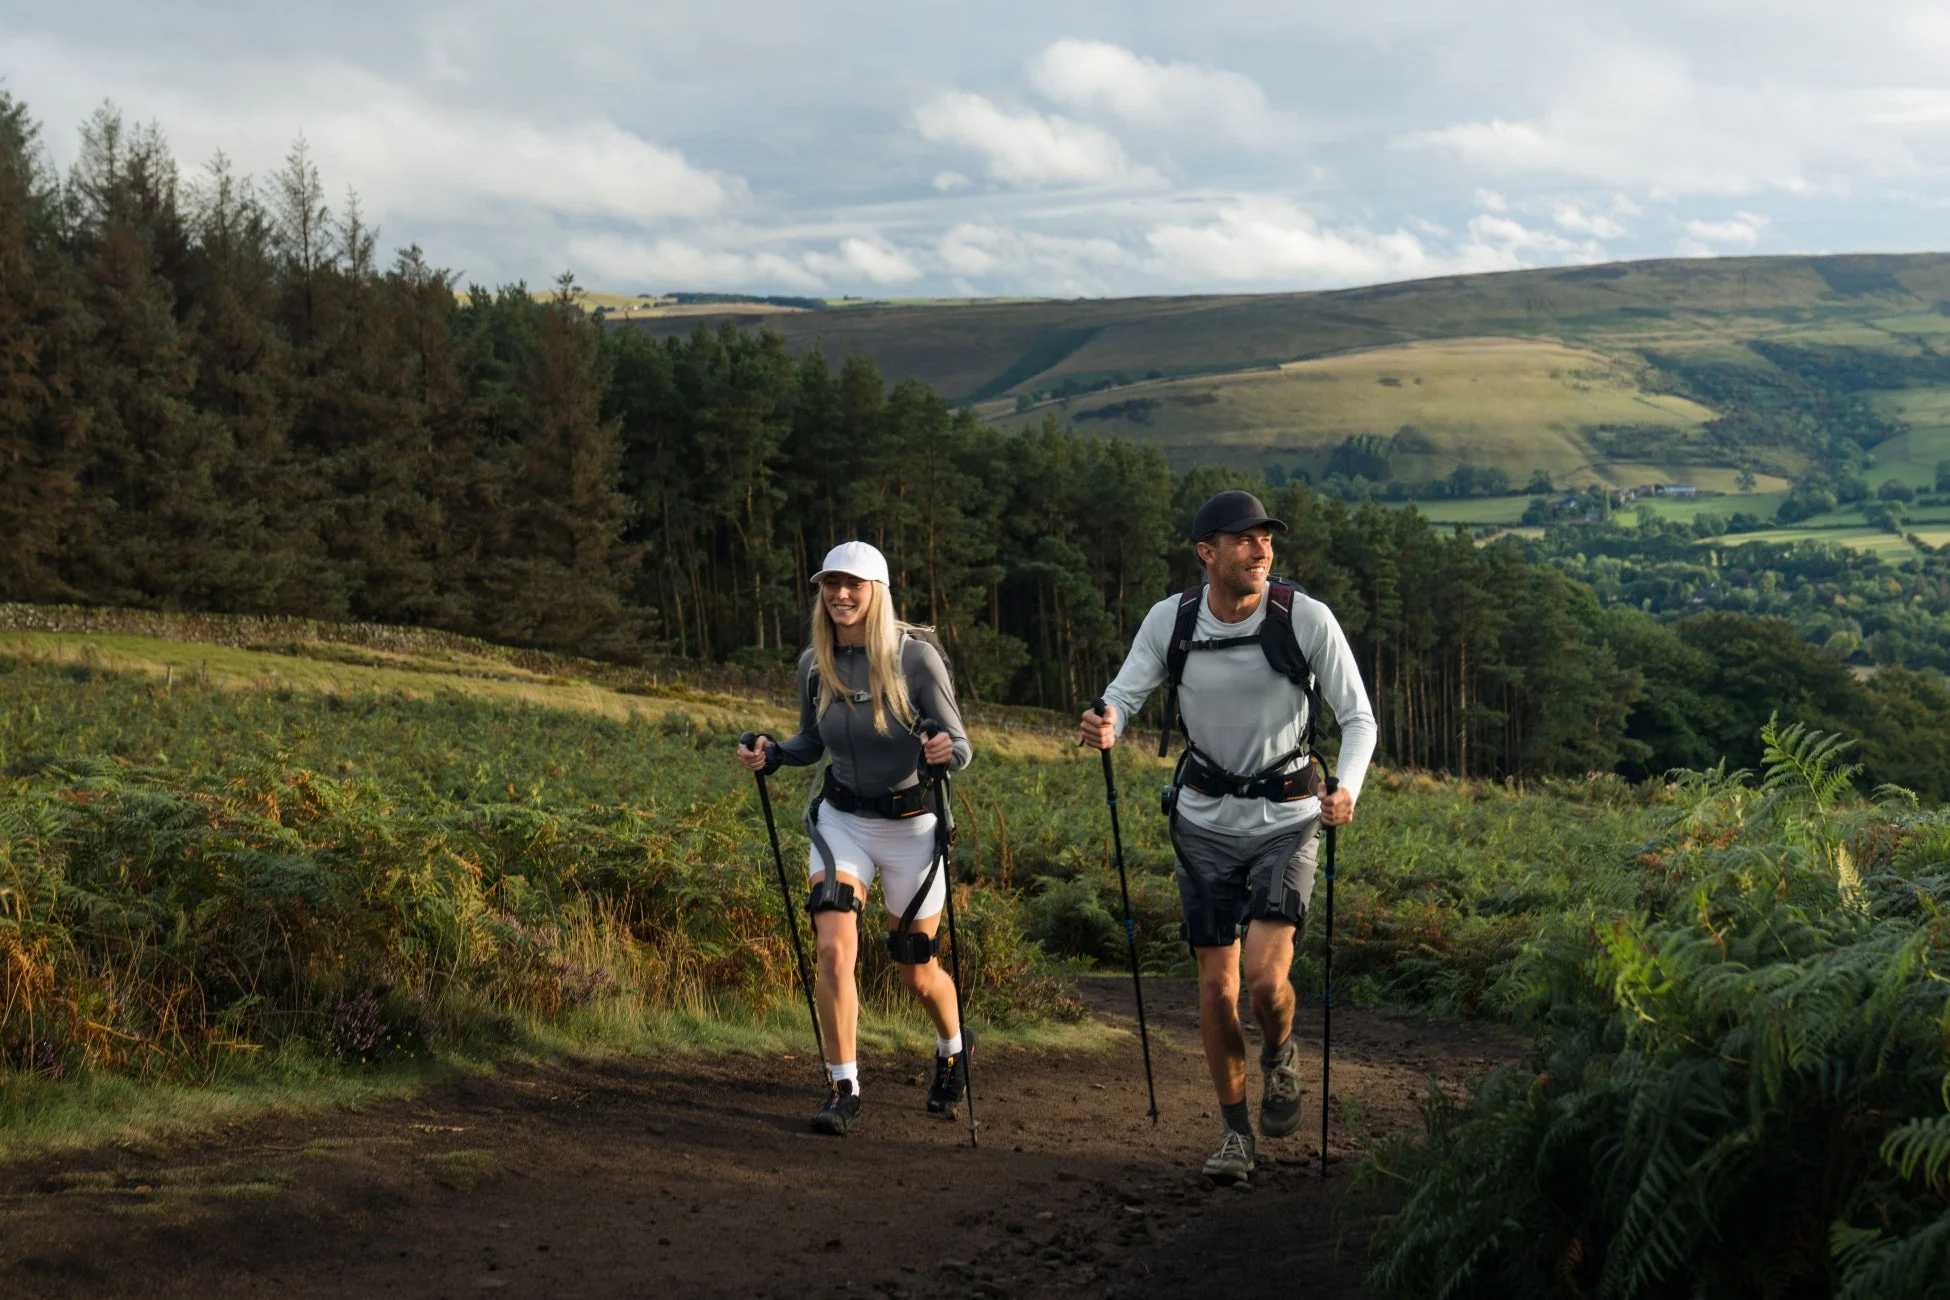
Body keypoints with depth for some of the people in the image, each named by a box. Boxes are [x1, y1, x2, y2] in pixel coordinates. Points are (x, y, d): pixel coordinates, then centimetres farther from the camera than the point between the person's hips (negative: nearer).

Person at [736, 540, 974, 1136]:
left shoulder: (915, 657, -17)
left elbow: (961, 746, -14)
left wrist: (946, 751, -37)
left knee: (917, 970, 10)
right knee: (834, 947, -18)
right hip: (841, 819, 3)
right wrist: (771, 753, -7)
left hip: (911, 825, -3)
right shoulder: (814, 663, -4)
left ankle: (954, 1046, 43)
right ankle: (844, 1091, -8)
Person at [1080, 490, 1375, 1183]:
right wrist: (1104, 724, -31)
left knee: (1266, 978, -16)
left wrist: (1348, 789, -29)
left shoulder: (1307, 618, -15)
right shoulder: (1171, 620, -9)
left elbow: (1359, 718, -10)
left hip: (1286, 816, -2)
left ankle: (1280, 1057, 20)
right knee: (1216, 985, 4)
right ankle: (1235, 1131, 22)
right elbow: (1122, 695, -6)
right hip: (1206, 817, 2)